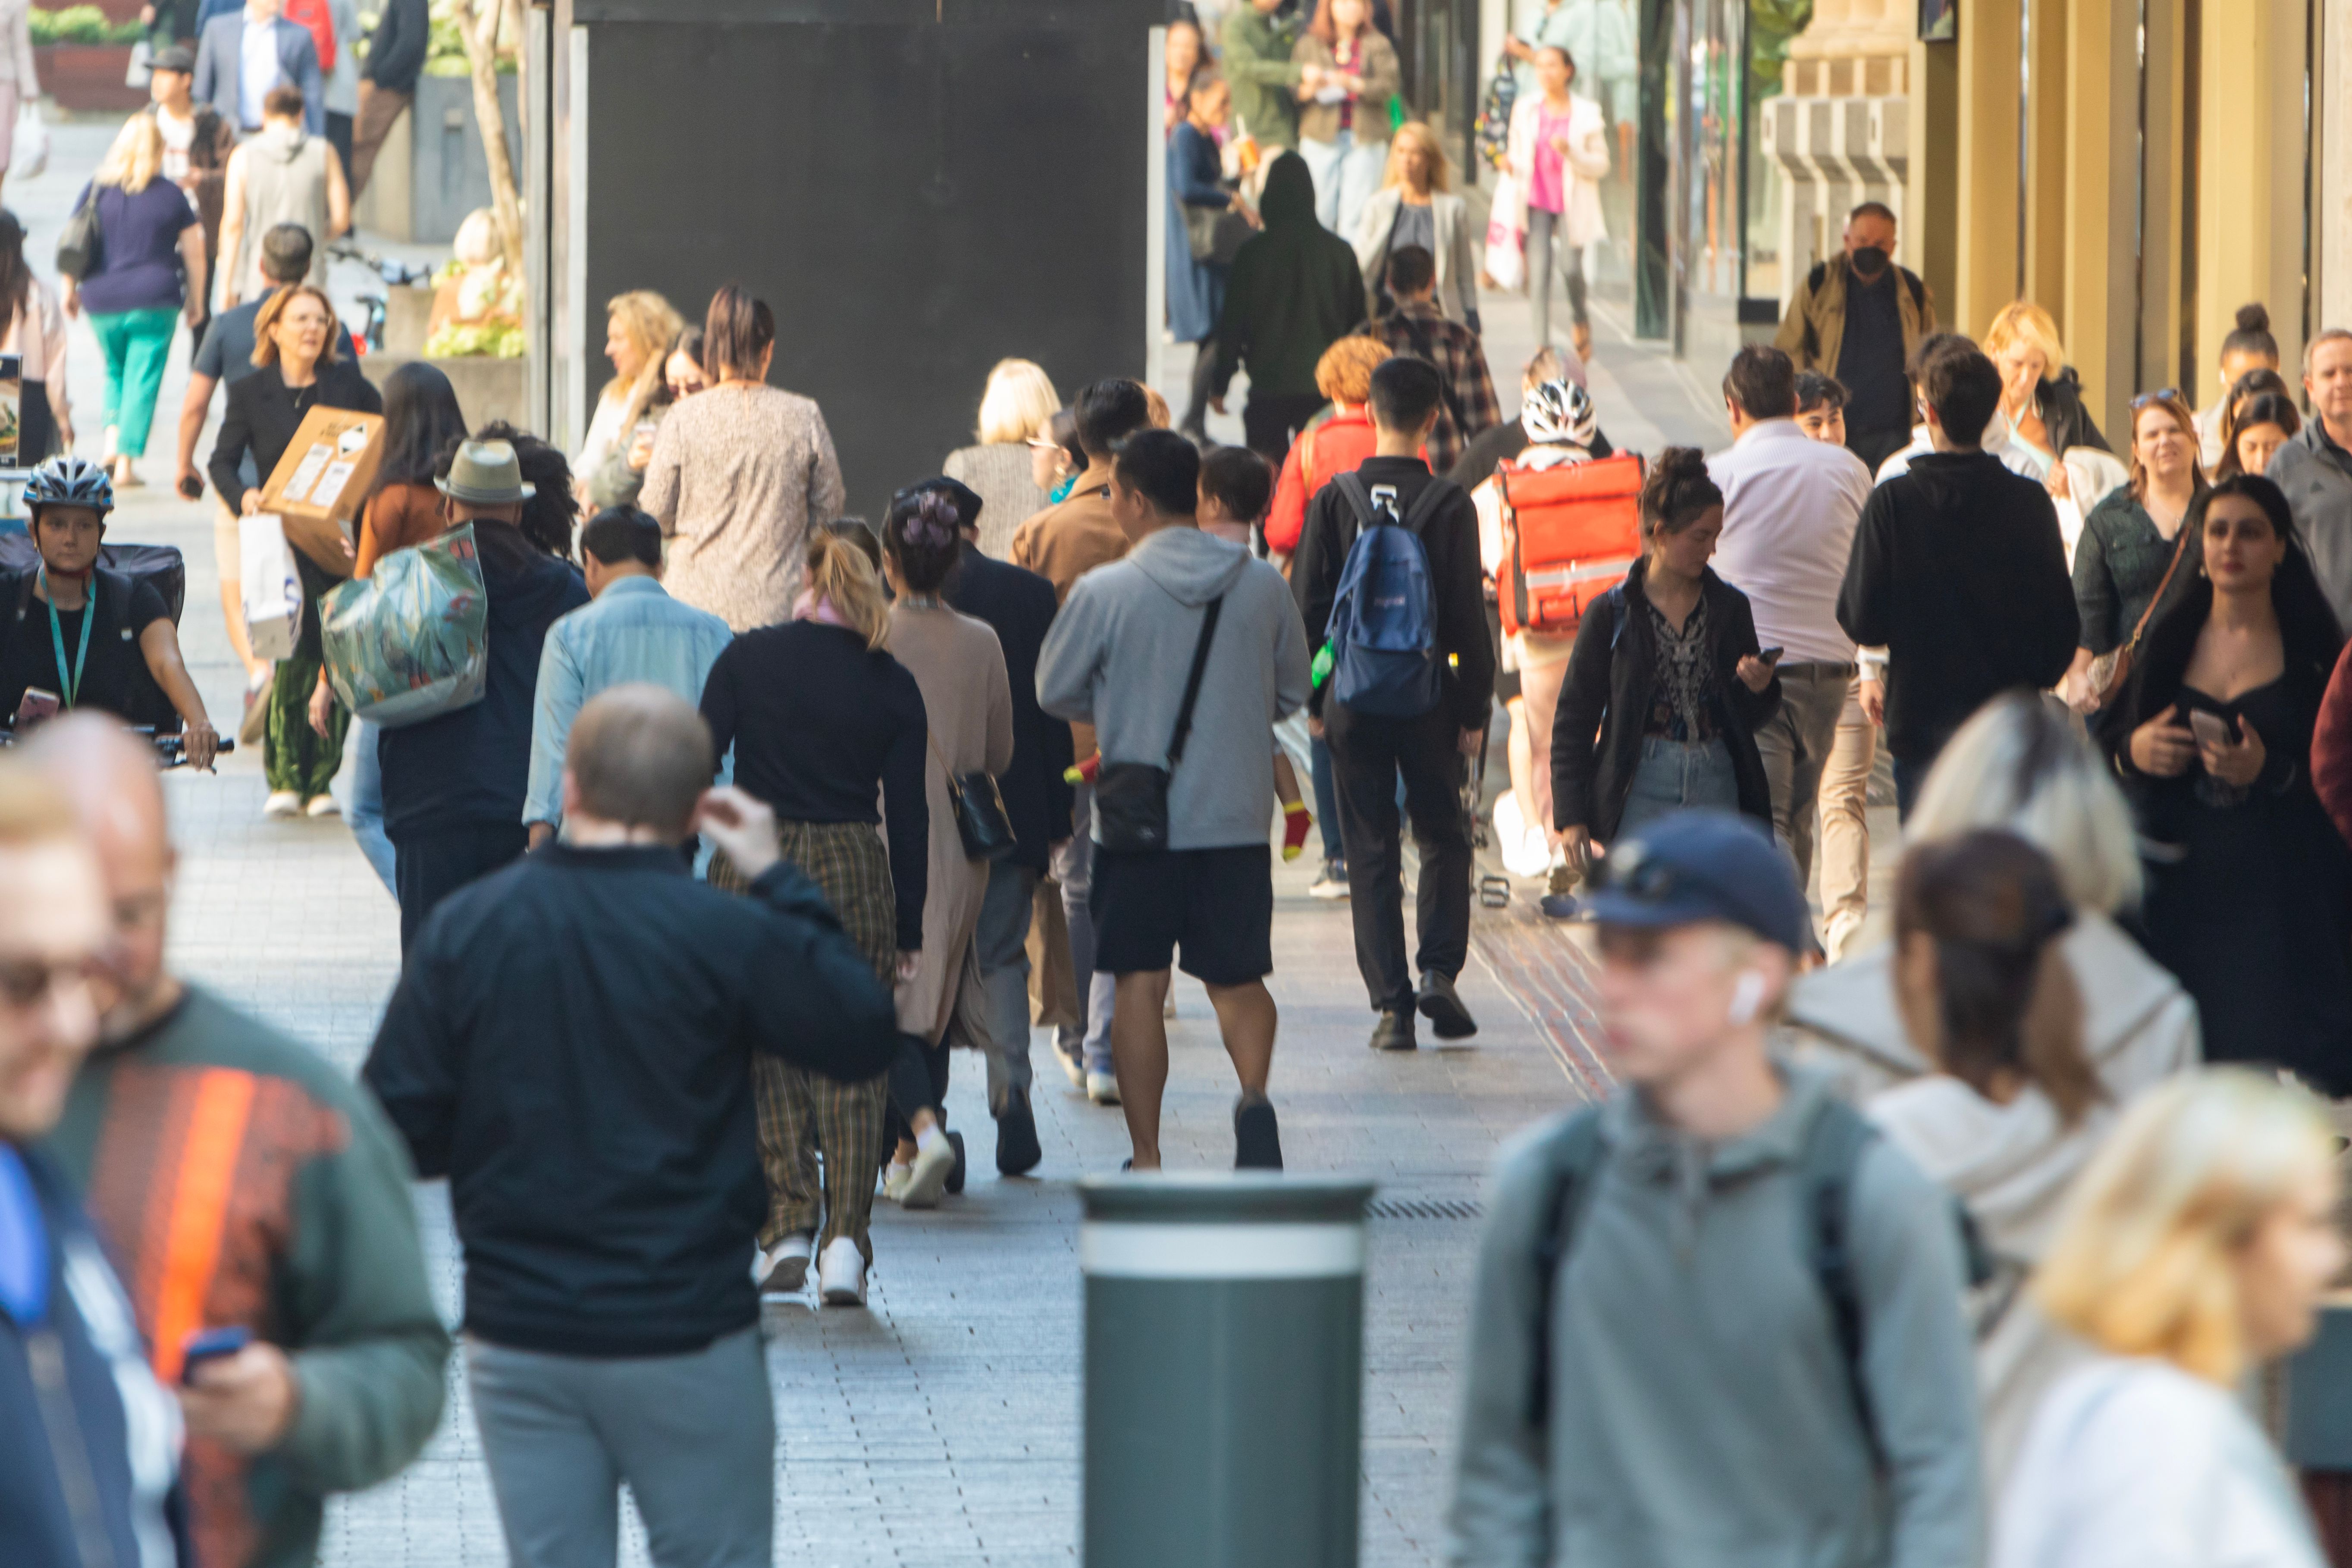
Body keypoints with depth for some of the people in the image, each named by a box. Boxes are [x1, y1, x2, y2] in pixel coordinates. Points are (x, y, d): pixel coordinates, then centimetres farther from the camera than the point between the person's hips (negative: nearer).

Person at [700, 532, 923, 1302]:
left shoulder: (747, 659, 0)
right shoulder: (892, 686, 3)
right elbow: (909, 812, 4)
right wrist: (908, 929, 9)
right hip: (853, 875, 1)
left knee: (767, 1059, 9)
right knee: (850, 1064, 6)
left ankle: (786, 1230, 2)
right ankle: (845, 1242, -3)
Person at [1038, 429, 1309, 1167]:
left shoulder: (1103, 592, -10)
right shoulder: (1263, 585, -1)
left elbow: (1054, 692, 1)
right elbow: (1292, 691, 11)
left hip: (1136, 821, -2)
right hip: (1237, 817, 2)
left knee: (1140, 986, 7)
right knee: (1237, 979, 11)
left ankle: (1147, 1157, 8)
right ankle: (1255, 1095, -17)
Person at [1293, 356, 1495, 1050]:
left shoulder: (1335, 500, -2)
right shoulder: (1449, 504, -8)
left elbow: (1306, 604, 0)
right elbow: (1467, 615, -7)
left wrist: (1314, 698, 11)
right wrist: (1474, 708, 0)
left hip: (1353, 698, 1)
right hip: (1427, 697, -1)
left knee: (1371, 850, 6)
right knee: (1443, 837, 14)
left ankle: (1390, 1004, 2)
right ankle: (1438, 971, -3)